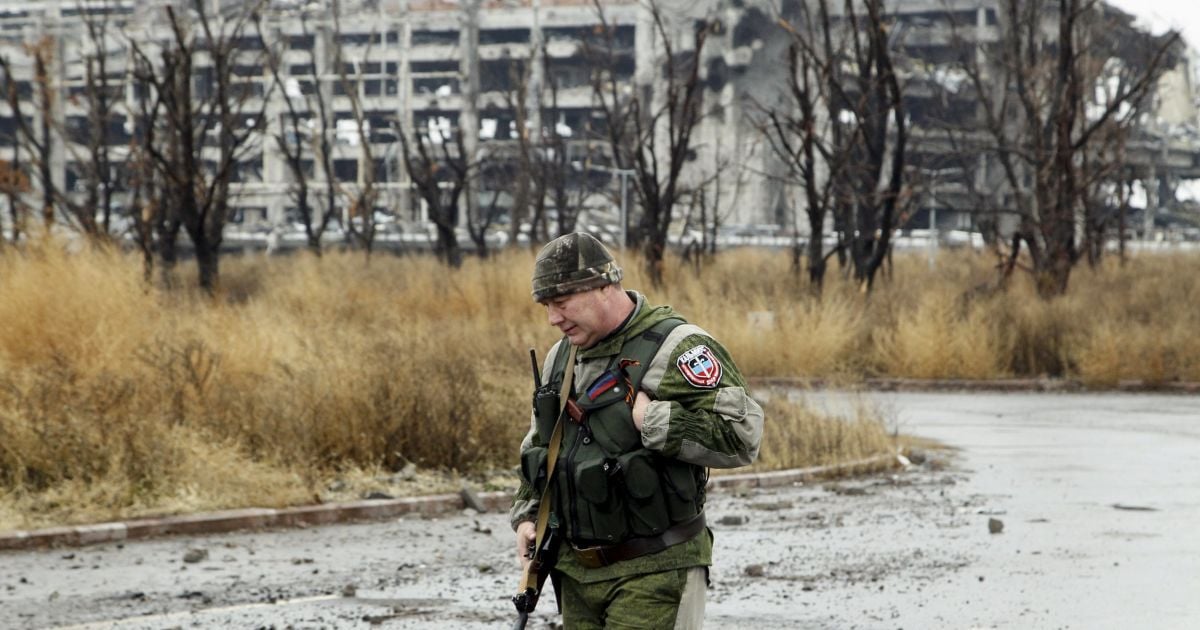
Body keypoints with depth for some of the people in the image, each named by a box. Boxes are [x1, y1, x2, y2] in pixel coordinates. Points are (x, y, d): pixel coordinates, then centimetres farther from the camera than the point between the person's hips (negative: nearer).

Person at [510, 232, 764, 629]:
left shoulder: (675, 350, -13)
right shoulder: (561, 357, 13)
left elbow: (741, 436, -22)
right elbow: (538, 445, 27)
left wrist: (650, 419, -22)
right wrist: (527, 515, 13)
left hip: (653, 571, -8)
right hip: (576, 569, 8)